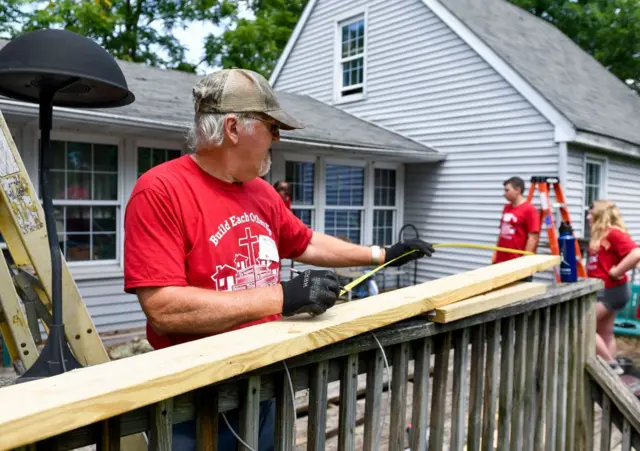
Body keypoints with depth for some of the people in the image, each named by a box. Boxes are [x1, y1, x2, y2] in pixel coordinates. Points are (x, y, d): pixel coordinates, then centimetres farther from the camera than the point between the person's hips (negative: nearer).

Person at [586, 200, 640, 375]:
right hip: (603, 290, 10)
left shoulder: (614, 233, -16)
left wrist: (615, 272, -23)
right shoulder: (600, 235, 13)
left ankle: (611, 365, 1)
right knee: (605, 333, 13)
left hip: (610, 290, -10)